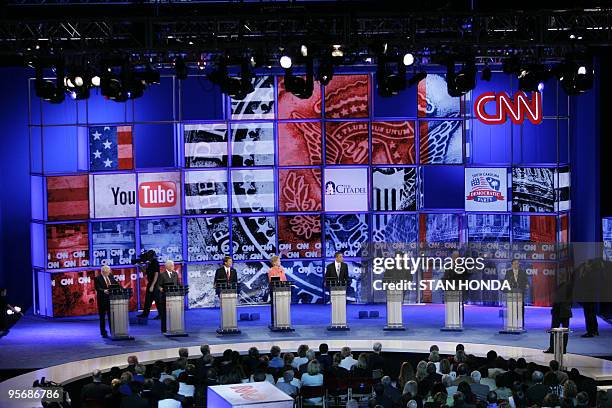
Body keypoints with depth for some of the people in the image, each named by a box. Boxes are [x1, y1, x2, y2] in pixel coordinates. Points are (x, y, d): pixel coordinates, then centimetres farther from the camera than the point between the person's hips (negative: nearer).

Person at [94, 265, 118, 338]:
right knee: (102, 317, 4)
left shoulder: (111, 277, 10)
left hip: (111, 299, 5)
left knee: (111, 315, 7)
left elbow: (116, 284, 9)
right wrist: (104, 291, -34)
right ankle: (103, 333, 10)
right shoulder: (97, 278, -7)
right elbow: (97, 288, -17)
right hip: (102, 300, -4)